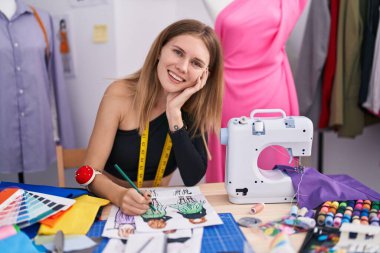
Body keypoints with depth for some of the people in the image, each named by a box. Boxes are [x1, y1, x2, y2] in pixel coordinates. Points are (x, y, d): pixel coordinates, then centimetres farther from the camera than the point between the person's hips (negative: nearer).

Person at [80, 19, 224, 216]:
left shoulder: (196, 107, -7)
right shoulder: (120, 94, -14)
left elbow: (192, 179, -16)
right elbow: (91, 172, -14)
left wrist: (174, 112, -23)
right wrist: (119, 195, -33)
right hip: (112, 204, 0)